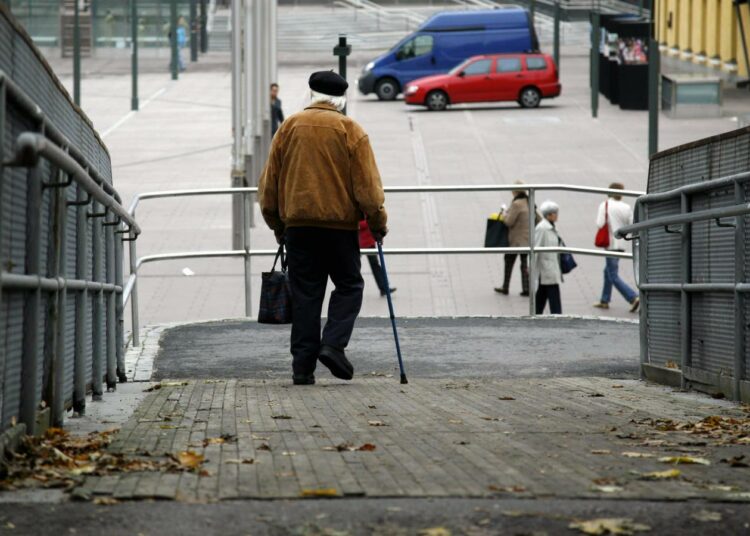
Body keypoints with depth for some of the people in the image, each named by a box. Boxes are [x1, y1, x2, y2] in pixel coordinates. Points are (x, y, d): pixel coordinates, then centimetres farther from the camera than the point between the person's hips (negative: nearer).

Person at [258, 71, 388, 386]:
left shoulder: (288, 127, 6)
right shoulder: (350, 131, -2)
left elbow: (269, 183, 9)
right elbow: (367, 185, -6)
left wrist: (277, 224, 19)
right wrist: (378, 223, 5)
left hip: (297, 223, 3)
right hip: (340, 224, -3)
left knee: (304, 295, 6)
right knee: (349, 286, 10)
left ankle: (303, 365, 3)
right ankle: (333, 344, -9)